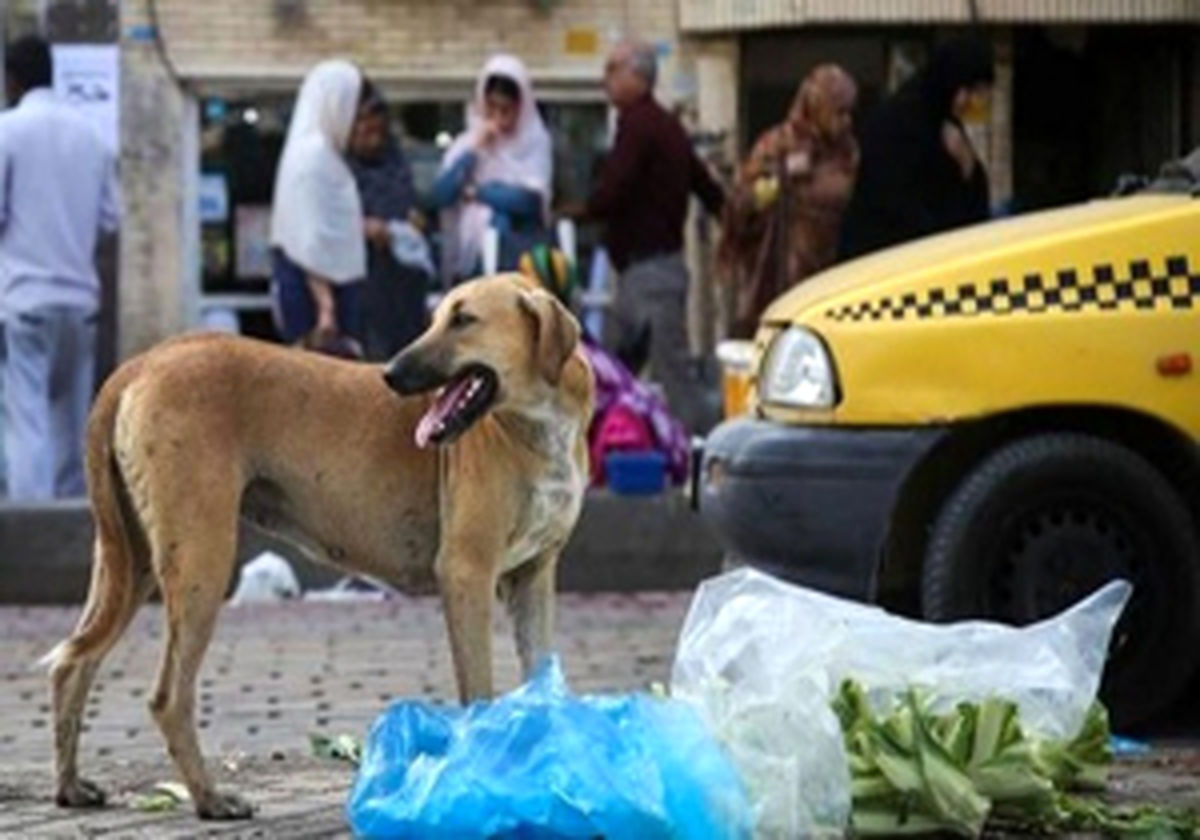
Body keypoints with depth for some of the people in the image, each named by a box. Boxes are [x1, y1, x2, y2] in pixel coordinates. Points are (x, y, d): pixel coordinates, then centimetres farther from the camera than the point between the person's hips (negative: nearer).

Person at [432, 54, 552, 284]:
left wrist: (476, 192, -3)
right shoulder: (466, 144, 10)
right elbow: (441, 195, -1)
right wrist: (473, 152, -7)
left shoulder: (535, 143, 1)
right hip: (468, 255, 3)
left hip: (515, 254, -3)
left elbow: (531, 199, -12)